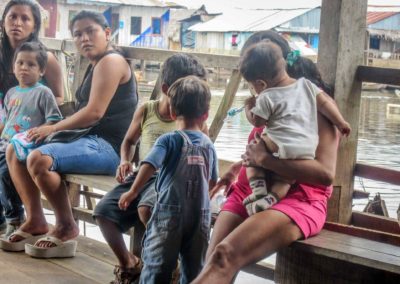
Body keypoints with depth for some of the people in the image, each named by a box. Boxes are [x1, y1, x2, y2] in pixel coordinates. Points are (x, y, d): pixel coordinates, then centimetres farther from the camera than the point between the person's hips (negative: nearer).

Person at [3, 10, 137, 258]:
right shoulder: (96, 66, 21)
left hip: (108, 146, -11)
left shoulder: (111, 61, -10)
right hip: (91, 140, 11)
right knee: (15, 151, 10)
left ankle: (67, 227, -15)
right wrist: (54, 130, 6)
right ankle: (36, 220, 8)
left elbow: (95, 112, -20)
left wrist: (54, 128, -10)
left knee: (39, 159, -31)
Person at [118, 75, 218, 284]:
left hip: (170, 212, -4)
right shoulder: (208, 145, 5)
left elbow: (149, 165, -22)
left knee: (156, 266, 3)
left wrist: (133, 192, -13)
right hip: (200, 214, 4)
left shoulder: (169, 140, -8)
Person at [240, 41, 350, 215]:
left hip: (281, 146, -6)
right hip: (308, 152, 6)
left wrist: (249, 108, 24)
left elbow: (257, 121, 5)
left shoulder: (267, 98, -1)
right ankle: (271, 197, -10)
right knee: (285, 176, 18)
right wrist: (341, 123, 25)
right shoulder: (305, 84, 15)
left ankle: (258, 188, -3)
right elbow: (325, 103, 16)